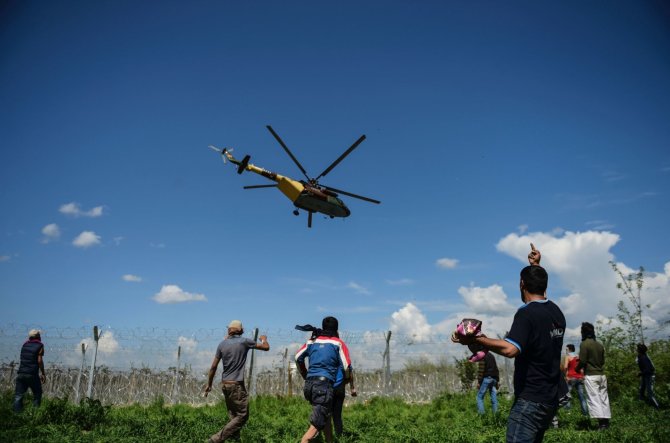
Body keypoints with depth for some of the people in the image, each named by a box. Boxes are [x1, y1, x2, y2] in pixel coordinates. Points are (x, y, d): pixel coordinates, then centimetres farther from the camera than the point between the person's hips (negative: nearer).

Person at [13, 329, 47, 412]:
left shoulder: (25, 344, 13)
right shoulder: (39, 346, -3)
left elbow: (23, 358, 17)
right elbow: (39, 361, -7)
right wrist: (43, 373, -1)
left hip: (21, 373, 4)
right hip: (32, 374, -4)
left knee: (18, 395, 5)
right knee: (37, 393, 10)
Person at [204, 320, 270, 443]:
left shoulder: (222, 344, 4)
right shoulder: (244, 341, -7)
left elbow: (213, 367, 5)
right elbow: (266, 347, 3)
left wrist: (209, 384, 16)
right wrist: (264, 339, 25)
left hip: (225, 384, 7)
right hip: (236, 385, -7)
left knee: (233, 415, 17)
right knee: (242, 416, -2)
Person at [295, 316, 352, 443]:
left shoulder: (312, 341, 13)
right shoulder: (338, 343, 0)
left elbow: (298, 358, 19)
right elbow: (346, 367, -3)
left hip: (309, 384, 6)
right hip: (324, 384, -6)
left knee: (326, 416, 23)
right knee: (317, 424, -6)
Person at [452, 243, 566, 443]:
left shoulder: (526, 313, -17)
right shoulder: (556, 311, 8)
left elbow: (510, 349, -33)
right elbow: (541, 294, 32)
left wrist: (477, 339, -28)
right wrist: (536, 267, 40)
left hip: (530, 400, -9)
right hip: (550, 399, 9)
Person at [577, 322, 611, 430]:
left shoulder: (584, 344, -11)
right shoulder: (599, 345, 9)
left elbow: (582, 361, -13)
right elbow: (603, 361, 15)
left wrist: (577, 368, 6)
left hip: (591, 375, -7)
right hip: (602, 374, 7)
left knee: (594, 399, -5)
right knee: (603, 397, 12)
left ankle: (601, 422, -10)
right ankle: (606, 421, 15)